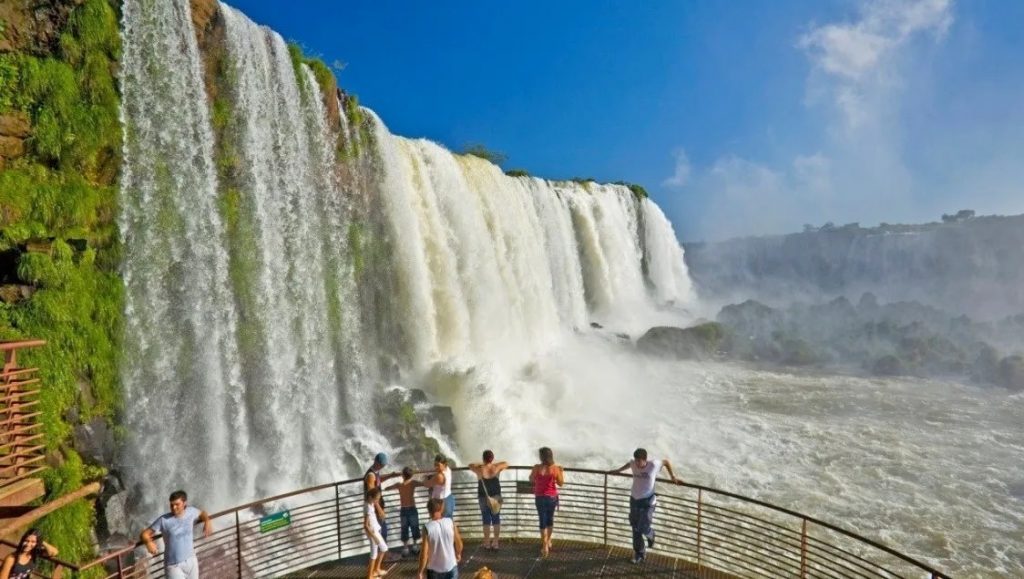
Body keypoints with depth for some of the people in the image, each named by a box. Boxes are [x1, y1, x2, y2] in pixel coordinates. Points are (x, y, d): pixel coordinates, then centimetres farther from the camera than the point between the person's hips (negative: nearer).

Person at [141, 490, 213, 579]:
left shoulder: (191, 512, -6)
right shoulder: (163, 520, -16)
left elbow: (202, 513, 15)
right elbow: (144, 534, -10)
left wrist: (207, 521, -5)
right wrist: (149, 542, -31)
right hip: (173, 566, -4)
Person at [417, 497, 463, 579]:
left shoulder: (427, 528, -19)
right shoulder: (451, 523, -12)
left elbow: (424, 552, -16)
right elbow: (459, 543, 0)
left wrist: (421, 570, -4)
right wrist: (458, 554, 20)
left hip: (434, 569, -2)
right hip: (451, 567, 2)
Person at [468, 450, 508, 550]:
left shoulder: (479, 470, -17)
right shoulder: (497, 468, -12)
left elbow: (470, 465, 3)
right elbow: (506, 463, 7)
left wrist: (481, 464, 10)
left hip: (484, 498, -1)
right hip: (496, 497, 1)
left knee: (486, 520, 9)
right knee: (496, 519, 11)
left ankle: (487, 543, 17)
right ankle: (495, 542, 16)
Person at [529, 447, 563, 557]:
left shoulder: (537, 467, -14)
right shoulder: (555, 468, -12)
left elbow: (531, 480, 1)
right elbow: (560, 483, -1)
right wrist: (561, 472, 13)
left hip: (540, 497, -2)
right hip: (552, 497, 2)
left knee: (543, 521, 7)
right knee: (550, 518, 22)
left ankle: (545, 546, 5)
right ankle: (548, 541, 38)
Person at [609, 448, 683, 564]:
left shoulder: (654, 465, -17)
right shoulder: (633, 464, -8)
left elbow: (666, 461, 2)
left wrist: (673, 477, 6)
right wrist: (618, 470, 31)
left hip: (647, 502, -4)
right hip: (634, 500, 4)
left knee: (644, 528, -11)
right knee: (636, 529, 9)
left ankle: (650, 535, 26)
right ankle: (639, 554, 28)